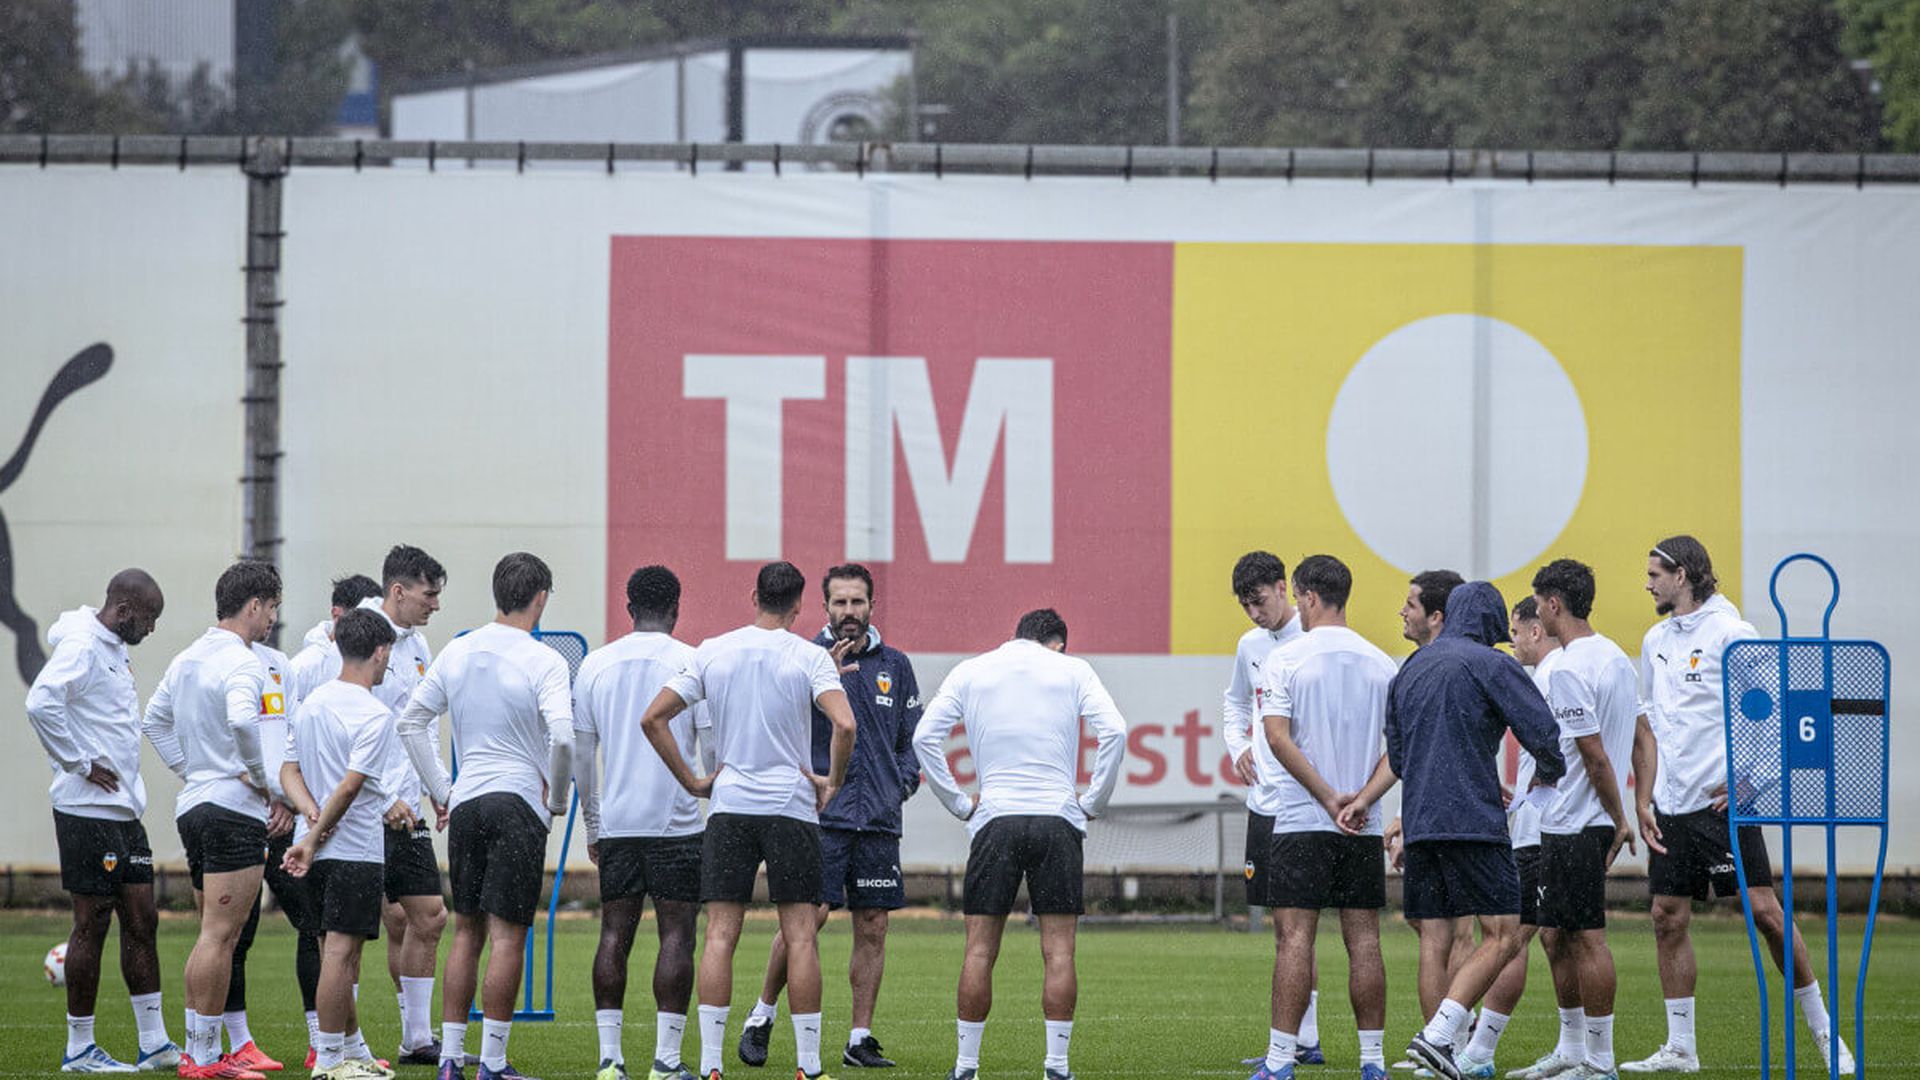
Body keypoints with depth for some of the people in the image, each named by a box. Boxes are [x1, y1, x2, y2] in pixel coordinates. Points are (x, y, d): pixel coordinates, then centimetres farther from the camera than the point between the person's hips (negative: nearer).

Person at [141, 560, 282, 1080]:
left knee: (215, 936, 14)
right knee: (219, 937, -8)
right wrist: (261, 777, -18)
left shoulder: (188, 659, 14)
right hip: (234, 810, -9)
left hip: (195, 804, 9)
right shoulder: (241, 663, -14)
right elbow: (241, 719, -32)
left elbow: (155, 720, 23)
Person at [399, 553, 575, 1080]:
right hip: (519, 801, -5)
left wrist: (438, 789, 16)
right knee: (506, 936, -3)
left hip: (465, 802, 5)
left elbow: (411, 721, 12)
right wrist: (557, 797, -5)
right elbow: (562, 736, -21)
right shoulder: (543, 662, -10)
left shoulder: (457, 653, 8)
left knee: (467, 931, 13)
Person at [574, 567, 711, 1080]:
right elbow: (713, 750, -4)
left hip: (616, 825, 3)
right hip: (677, 825, -3)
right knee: (676, 936, -1)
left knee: (615, 935, 7)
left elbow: (581, 756, 10)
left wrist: (592, 826, 18)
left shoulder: (596, 665, 6)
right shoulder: (693, 663, -4)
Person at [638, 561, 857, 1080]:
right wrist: (833, 783, -3)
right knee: (800, 936, 2)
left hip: (728, 805, 2)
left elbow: (653, 718, 2)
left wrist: (691, 782, 8)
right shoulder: (809, 656, -4)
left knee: (720, 935, 1)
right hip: (792, 805, -2)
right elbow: (844, 724, -18)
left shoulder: (712, 652, 5)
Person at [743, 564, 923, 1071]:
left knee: (873, 928, 3)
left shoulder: (895, 665, 13)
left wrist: (903, 781, 3)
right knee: (807, 916, -13)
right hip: (820, 815, -4)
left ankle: (860, 1039, 9)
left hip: (879, 819, 4)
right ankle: (762, 1014, 4)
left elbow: (912, 738, 20)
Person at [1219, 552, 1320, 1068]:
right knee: (1282, 923, 9)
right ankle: (1305, 1040, 14)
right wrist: (1237, 746, 15)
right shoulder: (1250, 645, 13)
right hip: (1263, 798, 8)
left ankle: (1297, 1041, -8)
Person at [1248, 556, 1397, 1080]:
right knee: (1364, 940, 6)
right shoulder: (1380, 663, 8)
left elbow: (1277, 736, -13)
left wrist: (1328, 797, -12)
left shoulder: (1286, 658, -5)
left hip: (1301, 821, -4)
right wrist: (1362, 794, 4)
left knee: (1294, 937, -5)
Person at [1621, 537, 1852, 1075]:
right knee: (1669, 918, 4)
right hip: (1670, 807, 7)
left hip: (1722, 801, -7)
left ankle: (1823, 1029, 1)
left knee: (1763, 909, -8)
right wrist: (1643, 801, 10)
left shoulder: (1731, 633, -6)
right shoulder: (1655, 641, 15)